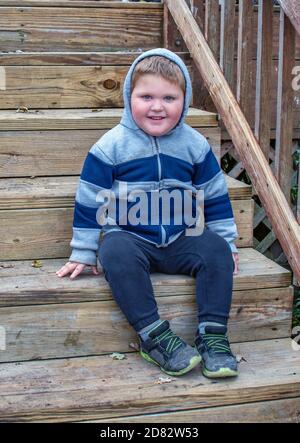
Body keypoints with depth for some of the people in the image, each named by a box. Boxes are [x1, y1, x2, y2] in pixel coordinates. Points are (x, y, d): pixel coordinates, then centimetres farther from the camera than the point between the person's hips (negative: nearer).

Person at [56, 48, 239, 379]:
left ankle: (212, 335, -18)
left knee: (216, 251, -24)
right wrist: (83, 253, 0)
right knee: (116, 252, -34)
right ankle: (154, 337, -30)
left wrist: (227, 242, 11)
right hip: (129, 237, -2)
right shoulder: (110, 146, -5)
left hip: (182, 239, 3)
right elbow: (90, 202, -1)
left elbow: (216, 197, 13)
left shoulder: (195, 145, 3)